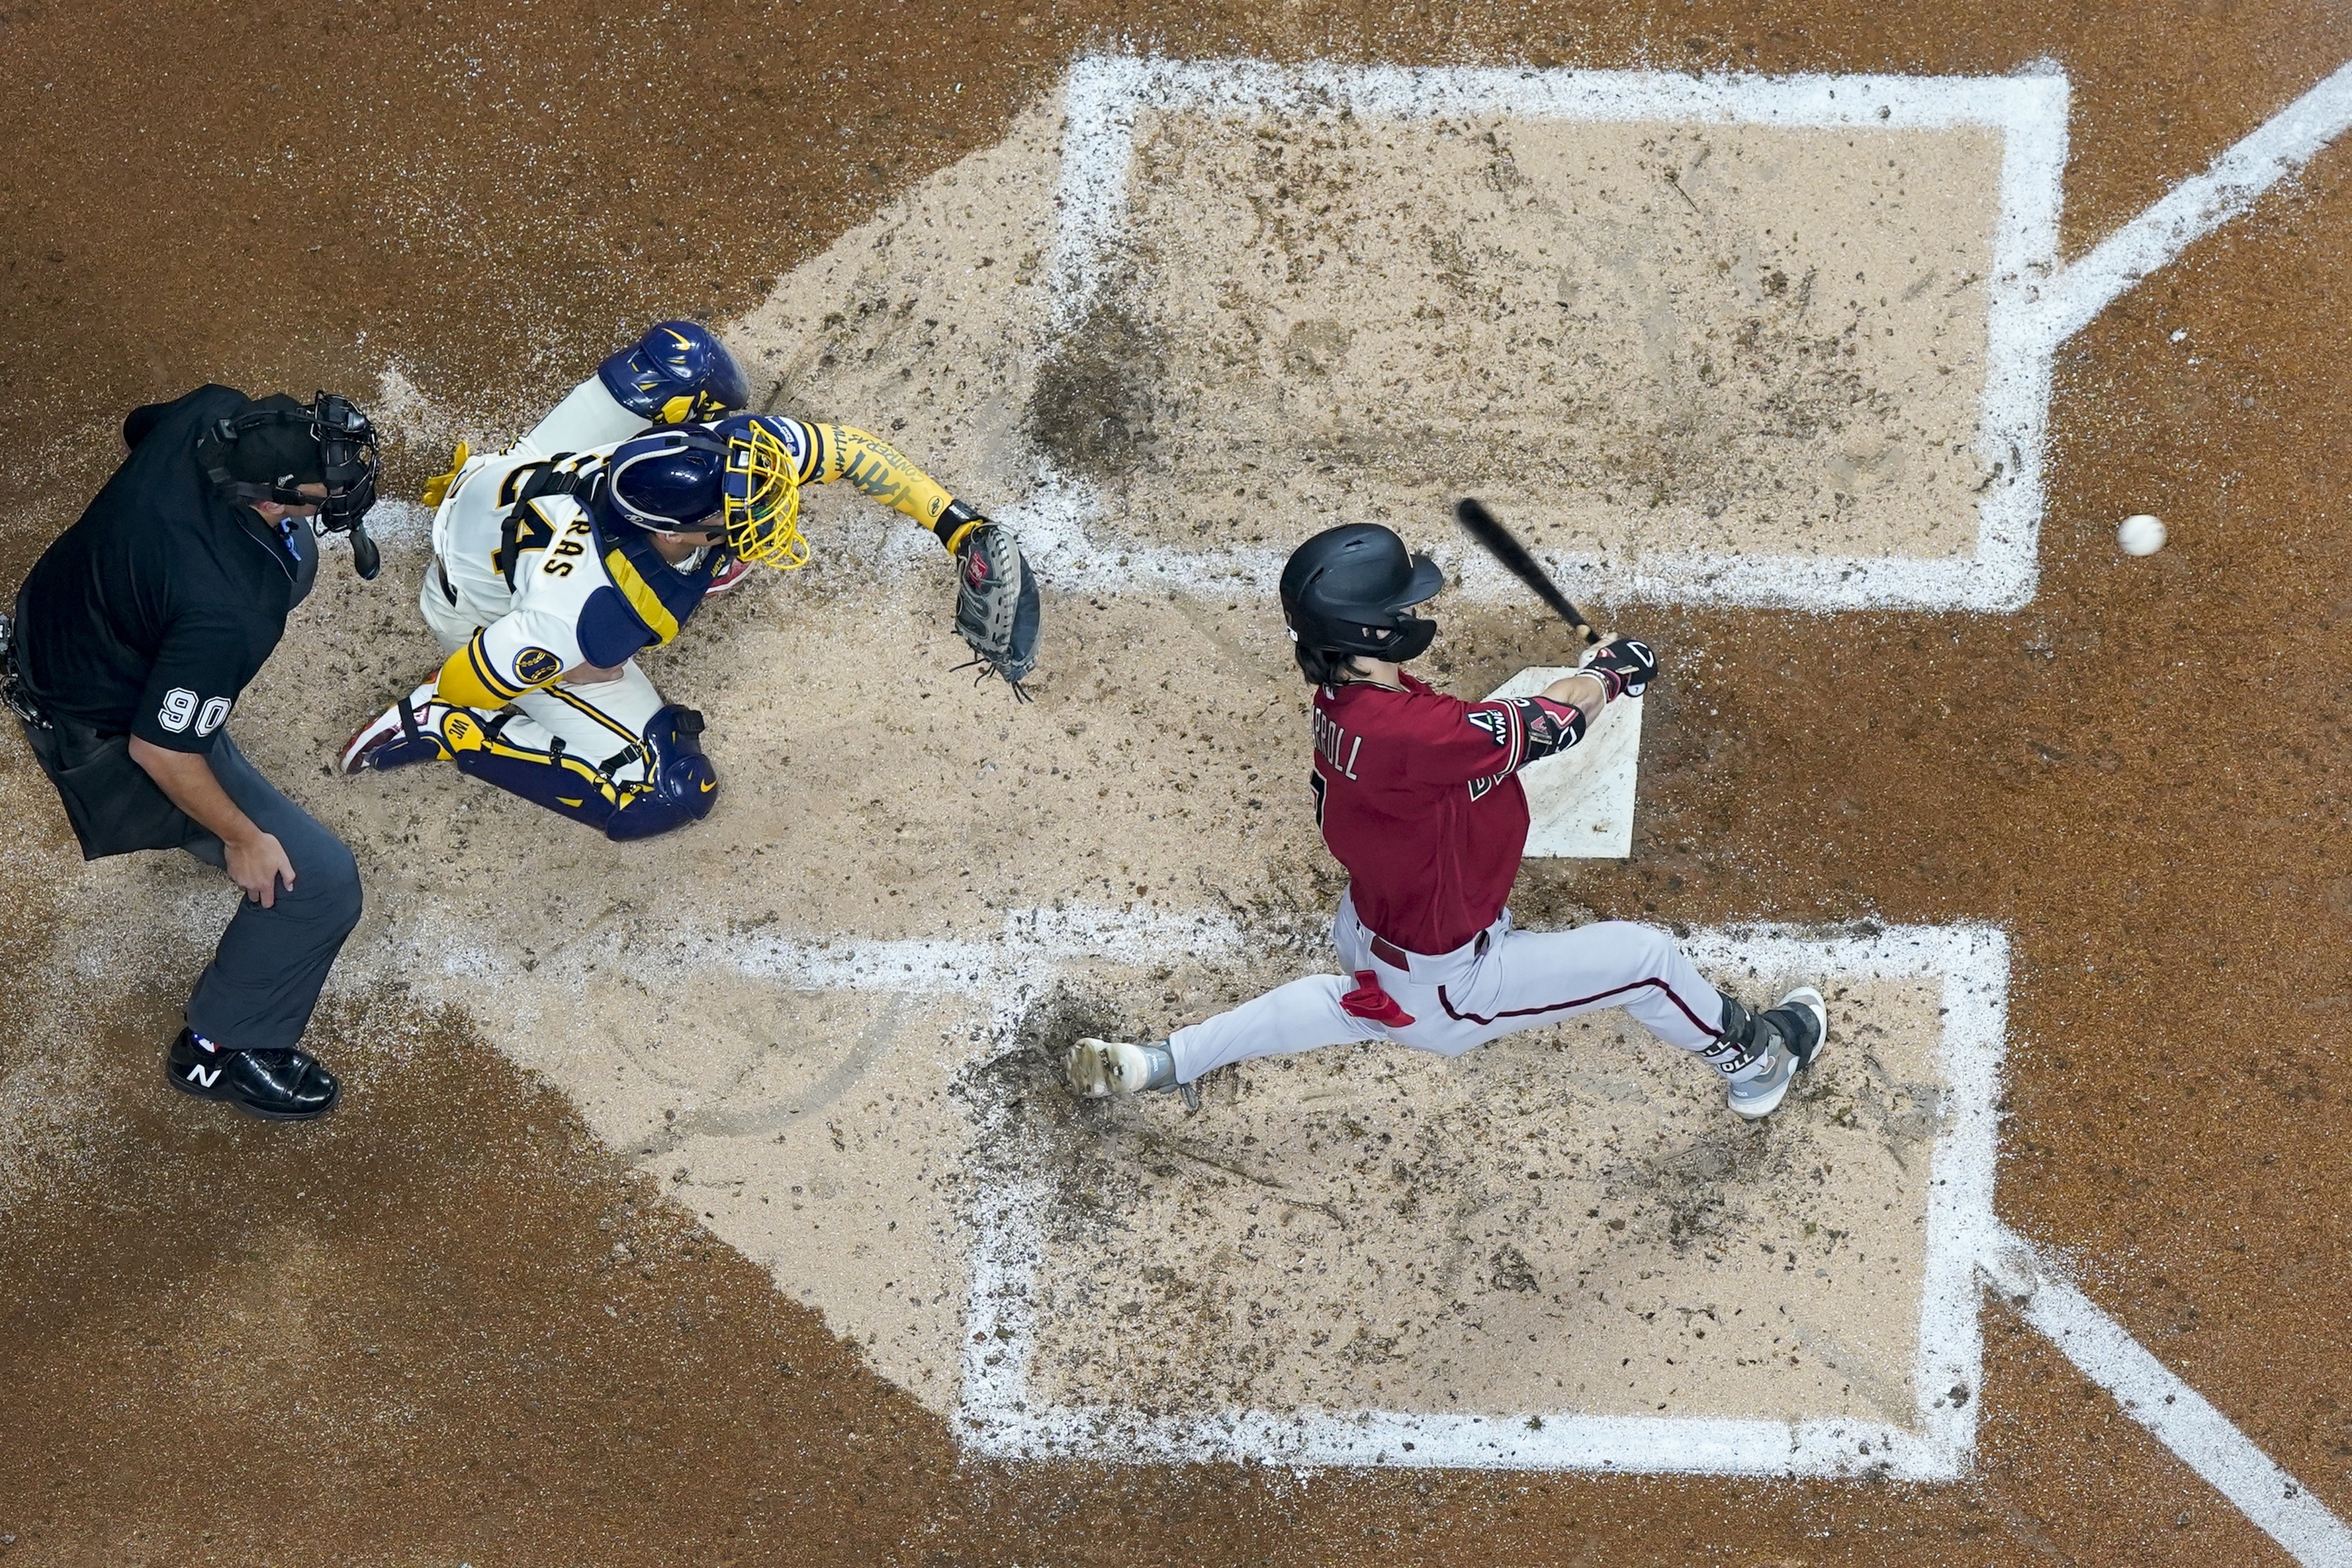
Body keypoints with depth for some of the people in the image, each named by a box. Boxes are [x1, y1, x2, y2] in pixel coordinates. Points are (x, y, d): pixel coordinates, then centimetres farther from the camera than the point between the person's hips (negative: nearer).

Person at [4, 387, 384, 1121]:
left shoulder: (211, 414, -23)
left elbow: (140, 426, 3)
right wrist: (242, 835, -12)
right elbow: (161, 750, -30)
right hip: (102, 738, -8)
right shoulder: (227, 614, -43)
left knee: (295, 553, 27)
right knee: (322, 883, -2)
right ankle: (221, 1050, 22)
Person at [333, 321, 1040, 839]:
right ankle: (438, 730, 3)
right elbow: (466, 680, -31)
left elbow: (850, 451, -15)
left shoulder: (726, 448, -33)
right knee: (672, 791, -5)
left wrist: (961, 528, -15)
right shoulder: (591, 618, -45)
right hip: (491, 614, -5)